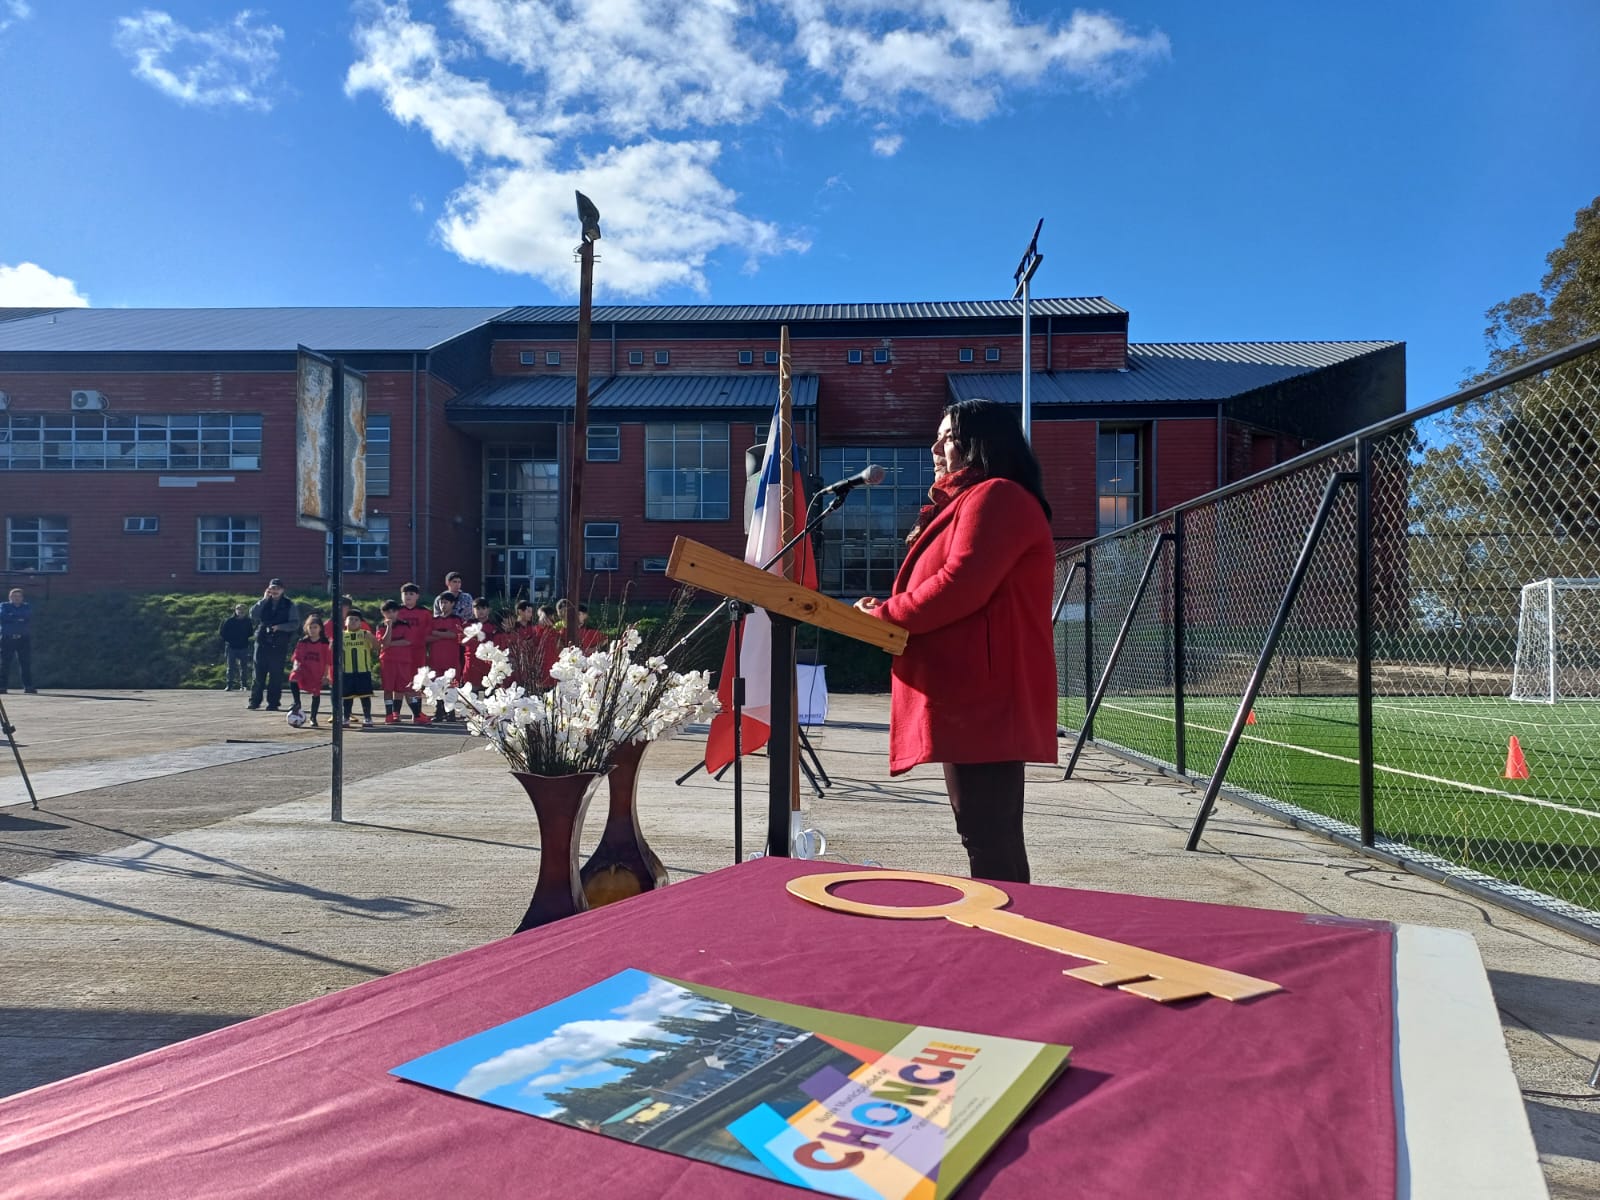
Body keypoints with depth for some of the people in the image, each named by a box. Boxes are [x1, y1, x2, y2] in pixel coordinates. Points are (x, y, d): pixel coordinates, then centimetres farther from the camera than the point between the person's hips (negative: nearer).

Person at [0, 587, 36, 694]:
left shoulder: (27, 607, 13)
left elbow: (28, 616, -9)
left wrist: (12, 616, -11)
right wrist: (19, 618, -12)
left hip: (24, 638, 1)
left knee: (26, 662, -3)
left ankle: (28, 686, -3)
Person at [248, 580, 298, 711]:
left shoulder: (289, 605, 3)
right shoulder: (263, 602, 9)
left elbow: (295, 624, -2)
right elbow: (253, 615, -6)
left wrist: (279, 627, -17)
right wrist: (264, 599, -9)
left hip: (280, 644, -2)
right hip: (262, 642, 2)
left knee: (276, 674, -1)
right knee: (259, 672, 3)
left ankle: (273, 703, 5)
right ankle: (254, 701, 12)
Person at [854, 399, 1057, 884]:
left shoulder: (995, 496, -8)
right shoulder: (968, 501, 25)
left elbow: (960, 586, -20)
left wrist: (884, 614, -8)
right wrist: (892, 611, 5)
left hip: (982, 698, -11)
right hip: (975, 696, 11)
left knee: (988, 836, -8)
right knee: (993, 833, 13)